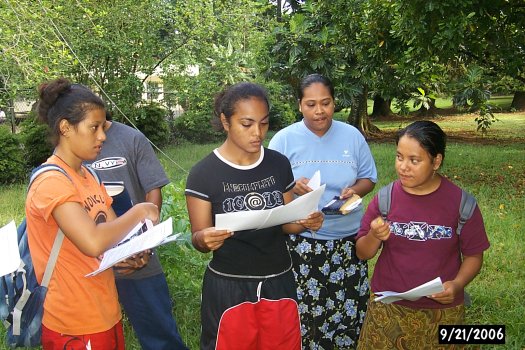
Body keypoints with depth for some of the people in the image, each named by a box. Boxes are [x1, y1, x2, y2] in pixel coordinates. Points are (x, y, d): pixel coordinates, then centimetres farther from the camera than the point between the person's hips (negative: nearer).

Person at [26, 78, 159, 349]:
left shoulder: (87, 176, 8)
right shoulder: (51, 183, -21)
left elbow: (111, 229, 9)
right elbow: (93, 242, -35)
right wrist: (139, 211, -20)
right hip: (76, 327, -8)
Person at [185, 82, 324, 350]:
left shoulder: (279, 164, 0)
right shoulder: (203, 174, -12)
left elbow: (286, 223, 8)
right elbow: (198, 238, -7)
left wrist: (305, 222, -13)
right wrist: (205, 239, -29)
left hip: (279, 283, 4)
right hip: (228, 288, -3)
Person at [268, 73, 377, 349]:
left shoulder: (352, 136, 3)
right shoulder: (284, 139, -3)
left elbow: (369, 177, 10)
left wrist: (355, 190, -12)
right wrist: (291, 187, -23)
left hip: (347, 240, 2)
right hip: (301, 242, -2)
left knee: (349, 309, 8)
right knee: (305, 312, 3)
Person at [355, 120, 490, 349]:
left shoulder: (461, 202, -9)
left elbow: (473, 254, 0)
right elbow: (362, 253, -1)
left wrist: (457, 284, -18)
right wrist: (374, 237, -22)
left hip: (442, 313, -1)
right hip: (388, 309, 1)